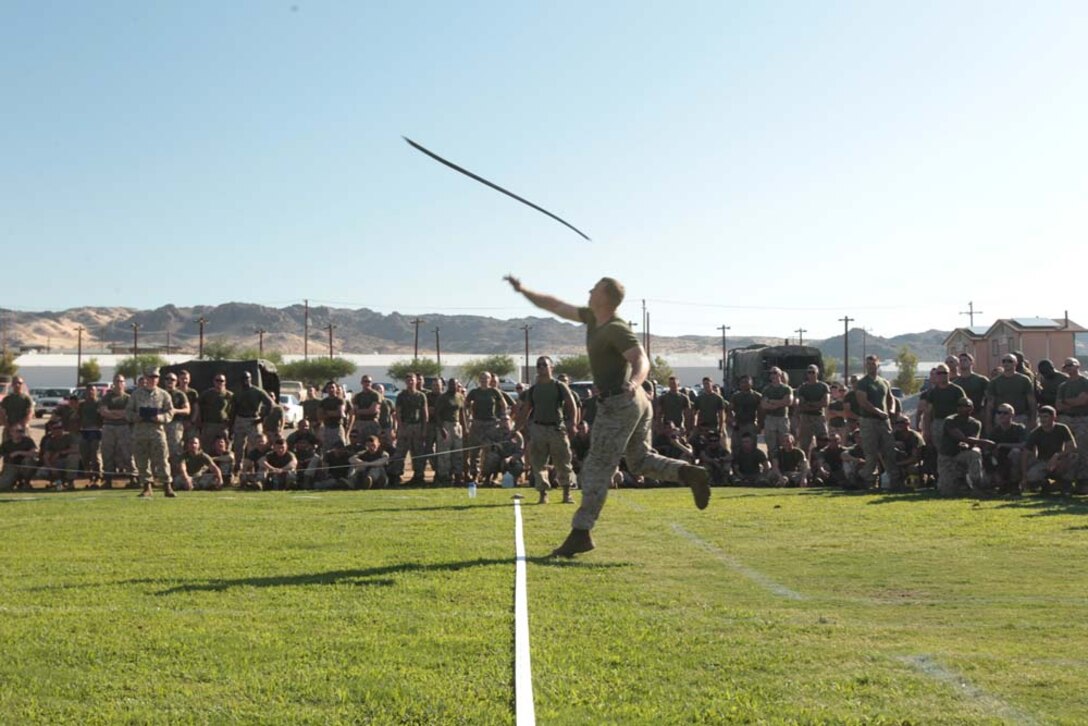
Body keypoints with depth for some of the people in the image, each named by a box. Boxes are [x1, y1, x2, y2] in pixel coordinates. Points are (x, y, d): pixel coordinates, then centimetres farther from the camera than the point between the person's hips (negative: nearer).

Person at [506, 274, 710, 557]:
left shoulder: (617, 329, -17)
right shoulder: (592, 318, 11)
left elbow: (642, 361, -27)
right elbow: (557, 306, 21)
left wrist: (633, 382, -48)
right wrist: (524, 291, 21)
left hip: (617, 403, -10)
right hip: (637, 403, 10)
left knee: (597, 470, -6)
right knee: (640, 460, 18)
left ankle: (580, 533, -4)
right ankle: (689, 473, -2)